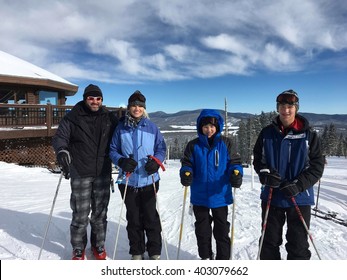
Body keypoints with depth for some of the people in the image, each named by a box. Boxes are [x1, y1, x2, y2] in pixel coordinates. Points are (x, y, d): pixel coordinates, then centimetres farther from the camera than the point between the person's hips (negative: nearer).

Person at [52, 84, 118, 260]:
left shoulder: (109, 118, 5)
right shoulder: (72, 118, -1)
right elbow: (60, 137, -2)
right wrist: (62, 150, -23)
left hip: (103, 173, 2)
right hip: (80, 174, -2)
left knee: (100, 213, 13)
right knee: (80, 214, 3)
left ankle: (99, 245, 32)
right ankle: (78, 248, 25)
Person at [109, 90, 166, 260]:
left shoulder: (152, 127, 0)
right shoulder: (121, 128, 1)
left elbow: (161, 148, 6)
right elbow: (113, 150, 6)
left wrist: (156, 161, -14)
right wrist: (122, 161, -14)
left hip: (149, 180, -1)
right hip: (128, 181, 1)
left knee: (151, 217, 6)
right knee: (133, 218, 12)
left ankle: (155, 252, 24)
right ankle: (137, 252, 29)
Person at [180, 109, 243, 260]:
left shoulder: (225, 143, -3)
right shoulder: (194, 145, -1)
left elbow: (234, 162, -1)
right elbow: (187, 164, 3)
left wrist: (236, 173, -22)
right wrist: (186, 173, -19)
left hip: (220, 196, -1)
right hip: (200, 196, 2)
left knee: (222, 230, 14)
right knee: (202, 230, 17)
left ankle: (223, 259, 32)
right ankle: (206, 257, 38)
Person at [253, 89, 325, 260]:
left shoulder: (308, 134, -6)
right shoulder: (267, 133, 0)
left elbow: (317, 166, -4)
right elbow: (257, 158, 7)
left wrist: (298, 185, -17)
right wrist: (265, 173, -14)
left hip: (299, 198, -2)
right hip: (271, 196, 2)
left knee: (298, 244, 9)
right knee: (269, 241, 15)